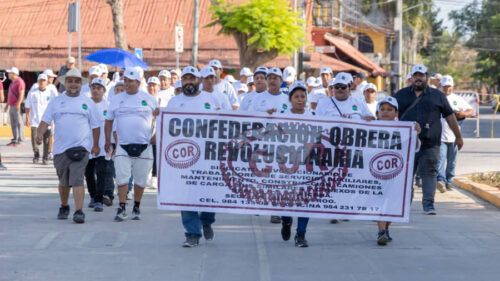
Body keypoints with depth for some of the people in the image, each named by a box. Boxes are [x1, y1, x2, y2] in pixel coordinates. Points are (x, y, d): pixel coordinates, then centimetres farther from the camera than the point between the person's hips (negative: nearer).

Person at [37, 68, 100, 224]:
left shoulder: (87, 103, 7)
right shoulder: (56, 101, 8)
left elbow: (95, 125, 12)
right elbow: (45, 120, 1)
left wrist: (95, 145, 12)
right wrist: (40, 133, -17)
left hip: (81, 147, -2)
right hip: (61, 148, 2)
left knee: (77, 180, -15)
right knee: (64, 181, 13)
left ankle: (78, 212, -20)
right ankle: (64, 207, 35)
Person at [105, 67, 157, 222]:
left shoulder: (148, 99, 3)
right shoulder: (117, 99, 7)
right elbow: (109, 121, 14)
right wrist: (108, 141, 9)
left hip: (143, 146, 0)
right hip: (123, 146, 1)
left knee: (140, 179, 6)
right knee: (122, 178, -8)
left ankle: (136, 208, 19)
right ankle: (122, 209, -6)